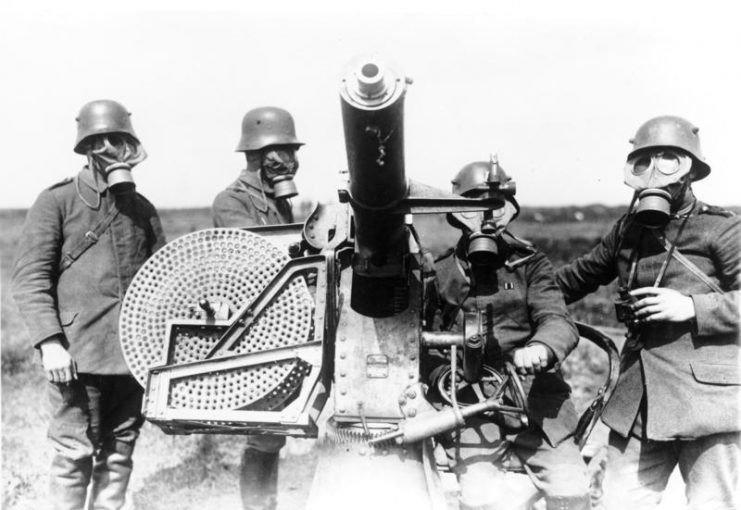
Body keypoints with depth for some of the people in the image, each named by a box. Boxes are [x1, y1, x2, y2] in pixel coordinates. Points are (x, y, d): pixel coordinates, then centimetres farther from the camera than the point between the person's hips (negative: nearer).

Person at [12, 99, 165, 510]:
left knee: (119, 451, 10)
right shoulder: (57, 202, 0)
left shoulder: (143, 210, 14)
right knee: (75, 453, -2)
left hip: (133, 352, 5)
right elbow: (30, 276, -6)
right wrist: (48, 341, -15)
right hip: (78, 352, -4)